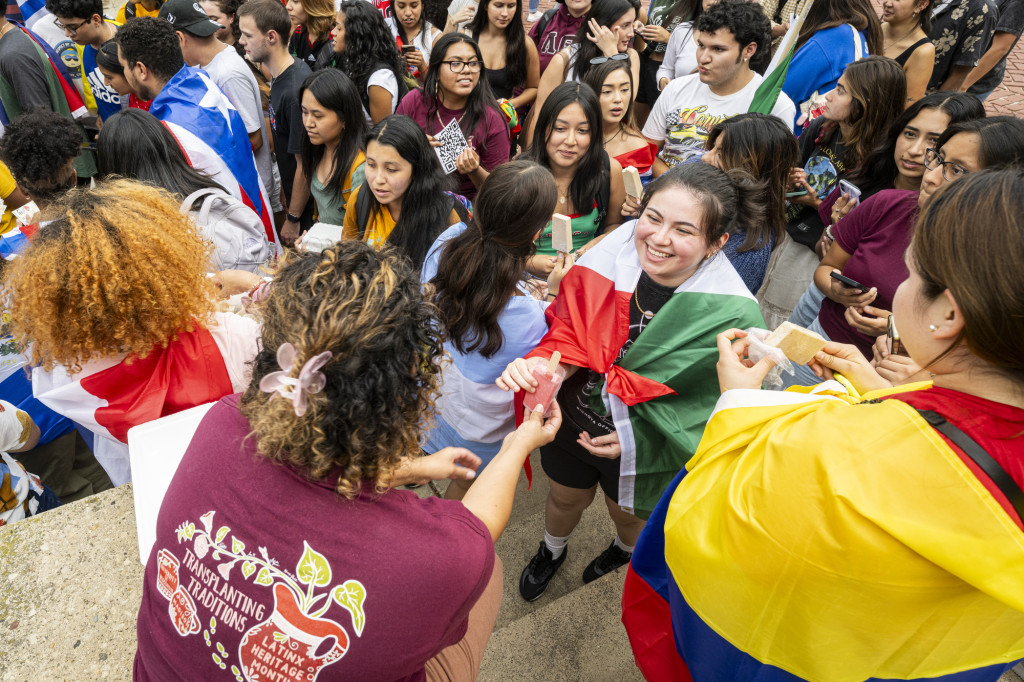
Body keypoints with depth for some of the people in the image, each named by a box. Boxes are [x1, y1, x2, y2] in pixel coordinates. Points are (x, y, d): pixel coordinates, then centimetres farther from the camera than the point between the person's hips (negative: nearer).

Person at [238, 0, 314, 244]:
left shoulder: (295, 91, -27)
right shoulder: (281, 76, 4)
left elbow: (304, 166, -24)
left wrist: (293, 219, -15)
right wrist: (285, 195, 20)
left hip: (307, 210, -9)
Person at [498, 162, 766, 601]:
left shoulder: (733, 317, -28)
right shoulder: (611, 258, -23)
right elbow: (568, 334, -12)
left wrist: (640, 438, -22)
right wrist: (538, 364, -34)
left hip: (641, 449, -1)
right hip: (571, 419, 2)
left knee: (626, 512, 30)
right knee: (566, 498, 29)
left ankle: (625, 550, 70)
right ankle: (552, 550, 66)